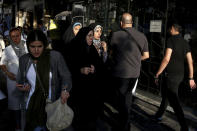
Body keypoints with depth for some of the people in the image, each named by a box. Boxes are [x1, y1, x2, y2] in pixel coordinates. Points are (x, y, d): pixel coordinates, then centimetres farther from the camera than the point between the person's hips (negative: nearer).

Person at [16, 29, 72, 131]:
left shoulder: (55, 56, -10)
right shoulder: (23, 59, 3)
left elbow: (66, 76, -7)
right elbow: (20, 80, 16)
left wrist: (65, 89, -26)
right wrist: (23, 87, -5)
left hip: (52, 105, -3)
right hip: (32, 106, 3)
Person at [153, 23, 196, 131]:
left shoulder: (171, 40, -12)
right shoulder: (185, 43, 11)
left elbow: (166, 59, -19)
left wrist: (157, 74, -13)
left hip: (171, 75, -8)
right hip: (180, 74, 9)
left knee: (174, 101, -5)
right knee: (165, 93, 23)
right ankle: (159, 115, 38)